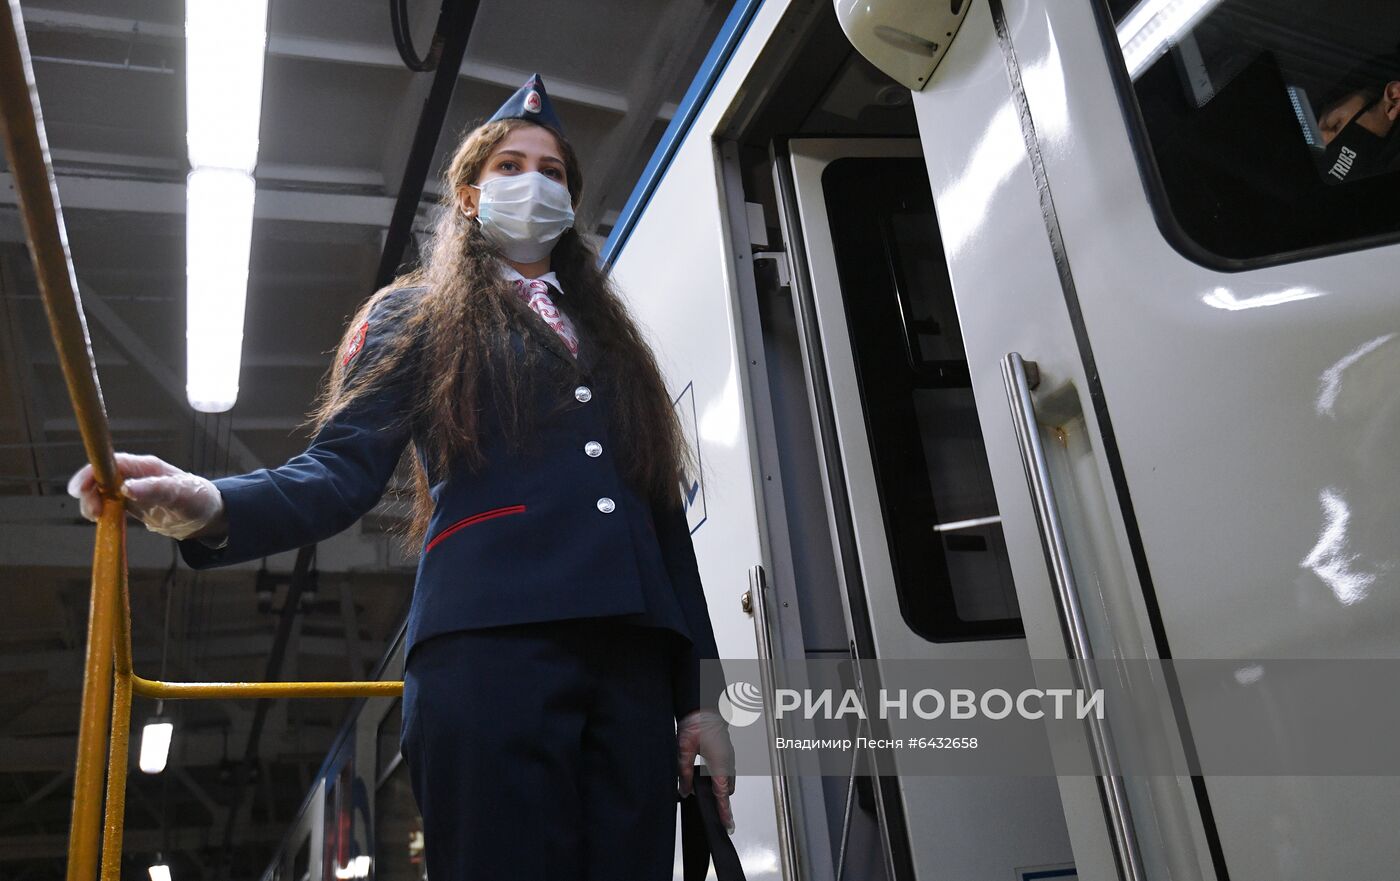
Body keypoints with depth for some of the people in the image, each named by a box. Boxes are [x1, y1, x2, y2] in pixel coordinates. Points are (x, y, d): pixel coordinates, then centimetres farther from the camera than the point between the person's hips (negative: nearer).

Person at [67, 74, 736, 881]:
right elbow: (342, 471, 1)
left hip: (632, 661, 4)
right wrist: (213, 505, -21)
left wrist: (697, 694, 12)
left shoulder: (612, 337, 25)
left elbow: (664, 513, 19)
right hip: (488, 645, -4)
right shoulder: (419, 316, 15)